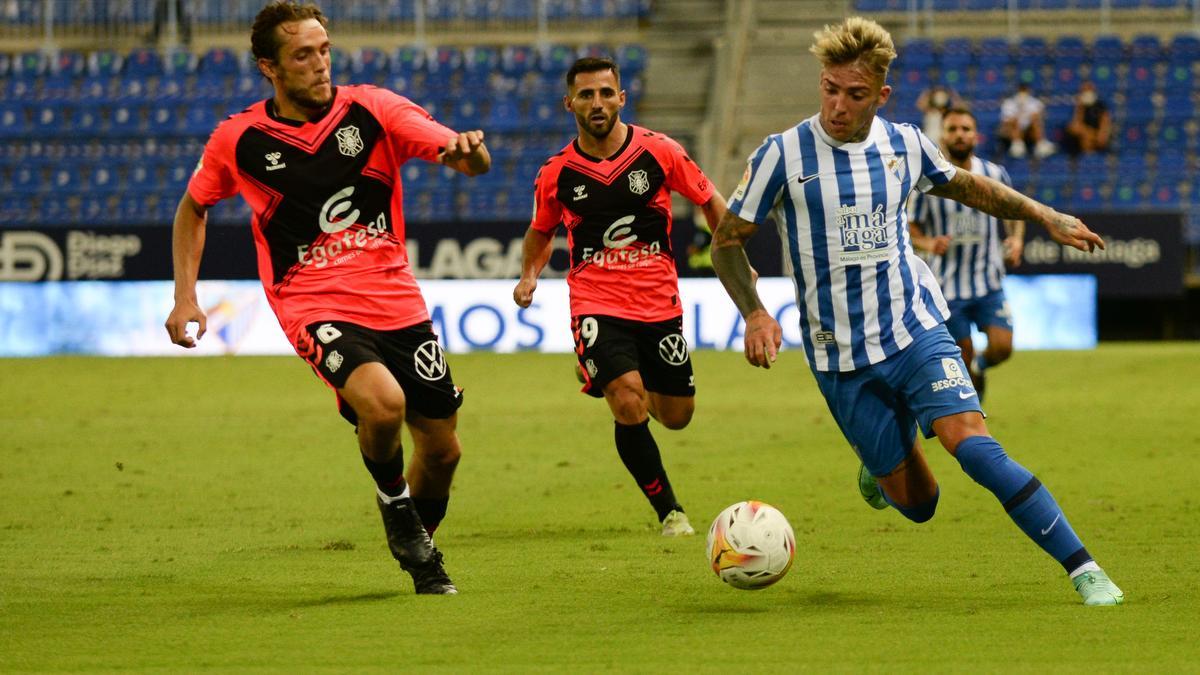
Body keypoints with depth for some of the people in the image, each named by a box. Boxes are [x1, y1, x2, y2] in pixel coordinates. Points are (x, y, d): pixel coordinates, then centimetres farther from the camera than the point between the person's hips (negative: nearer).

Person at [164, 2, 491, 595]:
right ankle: (393, 500, 1)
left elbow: (470, 161, -9)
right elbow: (193, 207, 16)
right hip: (314, 305, -3)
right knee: (382, 403, -31)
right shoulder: (238, 140, -2)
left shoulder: (372, 110, -3)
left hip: (397, 301, 3)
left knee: (441, 450, 6)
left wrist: (469, 150, -34)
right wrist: (185, 296, 6)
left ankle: (421, 557, 35)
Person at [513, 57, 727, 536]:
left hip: (659, 303, 2)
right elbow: (541, 232, 18)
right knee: (630, 407, -22)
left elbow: (711, 203, 9)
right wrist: (529, 275, 1)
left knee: (677, 416, 10)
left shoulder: (659, 152, -5)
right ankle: (669, 511, -3)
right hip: (596, 304, -2)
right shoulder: (556, 174, -2)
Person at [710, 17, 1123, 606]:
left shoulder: (904, 144, 2)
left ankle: (1083, 568, -20)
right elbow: (728, 240, 0)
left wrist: (1048, 218, 17)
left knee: (969, 441, -23)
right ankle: (878, 472, 39)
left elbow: (965, 186, 22)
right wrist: (754, 314, -15)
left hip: (914, 330, 1)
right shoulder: (783, 154, -8)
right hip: (840, 356, -1)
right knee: (916, 503, 0)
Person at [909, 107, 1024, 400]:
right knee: (964, 358, 1)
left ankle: (980, 366, 22)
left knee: (1001, 347, -13)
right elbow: (910, 227, 2)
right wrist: (928, 243, -19)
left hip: (989, 282, 1)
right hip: (948, 287, -1)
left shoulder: (996, 174, 0)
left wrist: (1016, 238, -3)